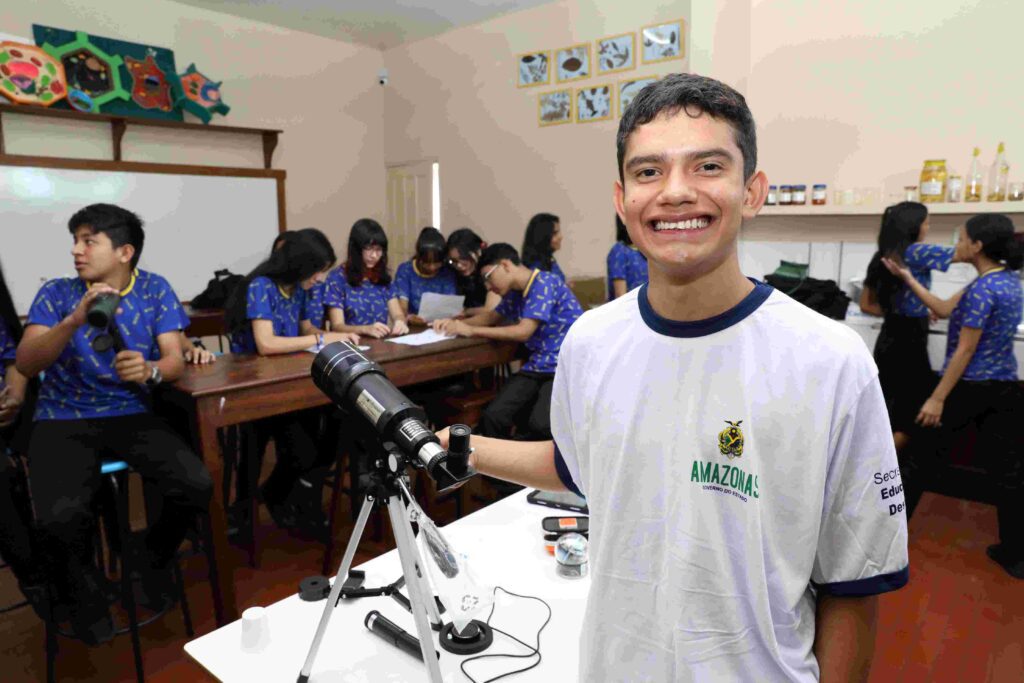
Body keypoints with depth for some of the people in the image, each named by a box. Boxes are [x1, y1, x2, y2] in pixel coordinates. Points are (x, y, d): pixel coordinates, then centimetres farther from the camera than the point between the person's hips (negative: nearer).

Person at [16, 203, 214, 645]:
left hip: (131, 414, 1)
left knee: (196, 486, -22)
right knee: (59, 517, -28)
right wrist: (75, 319, -29)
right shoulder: (56, 293, 0)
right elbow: (25, 365, -12)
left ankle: (154, 562, 12)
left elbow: (174, 359, -6)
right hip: (63, 420, -1)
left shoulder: (155, 290, 1)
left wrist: (150, 370, -31)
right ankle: (82, 593, 9)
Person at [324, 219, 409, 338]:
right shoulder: (337, 277, -4)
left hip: (381, 341, 4)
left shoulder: (384, 277, 10)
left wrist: (400, 322, -18)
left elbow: (398, 314, 6)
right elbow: (337, 326, -9)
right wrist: (366, 329, -28)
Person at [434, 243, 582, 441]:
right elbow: (493, 316, 30)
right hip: (537, 367, 7)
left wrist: (471, 330, -12)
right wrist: (456, 323, 11)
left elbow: (523, 332, -20)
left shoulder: (545, 284, -12)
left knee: (541, 425, -31)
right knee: (493, 416, -18)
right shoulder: (515, 293, 12)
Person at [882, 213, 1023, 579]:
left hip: (968, 388, -8)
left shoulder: (982, 288, -19)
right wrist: (907, 278, 11)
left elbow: (966, 350, -20)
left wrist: (937, 398, -17)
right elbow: (945, 309, 11)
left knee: (924, 455, 9)